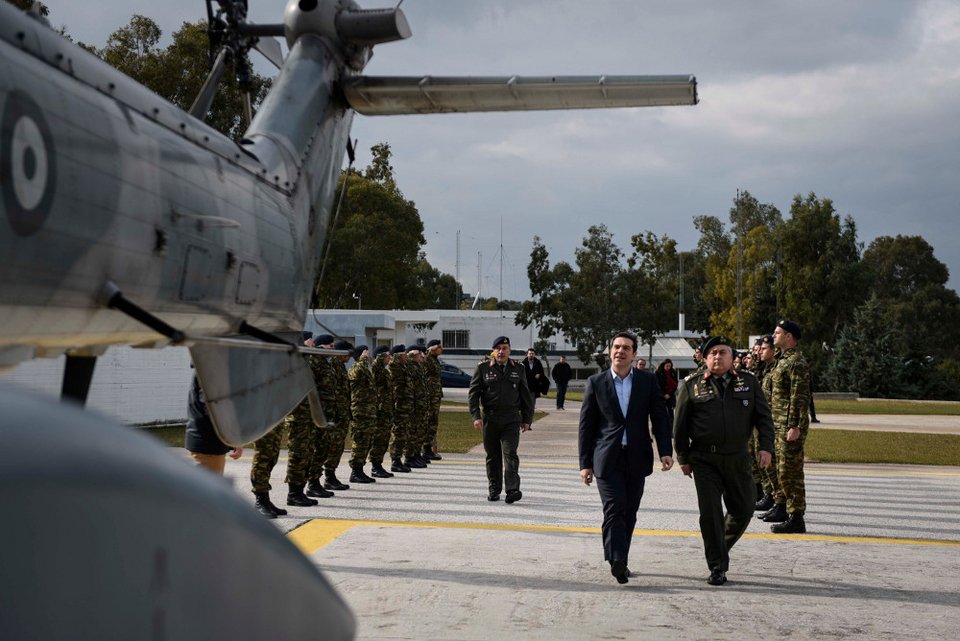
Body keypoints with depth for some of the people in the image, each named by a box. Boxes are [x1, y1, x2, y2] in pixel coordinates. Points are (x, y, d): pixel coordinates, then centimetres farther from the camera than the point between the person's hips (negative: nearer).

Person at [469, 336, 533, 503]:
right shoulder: (483, 368, 3)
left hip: (511, 419, 0)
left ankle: (512, 489, -18)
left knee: (510, 453, -12)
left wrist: (527, 419, 9)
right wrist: (476, 416, -10)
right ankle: (494, 490, 17)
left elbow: (526, 396, 13)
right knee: (493, 456, 7)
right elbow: (473, 393, 0)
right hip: (489, 419, 0)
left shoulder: (518, 369, 9)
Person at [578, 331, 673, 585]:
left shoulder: (648, 380, 6)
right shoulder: (596, 382, 3)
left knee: (629, 512, 8)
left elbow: (660, 417, 4)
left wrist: (665, 451, -8)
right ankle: (617, 559, -16)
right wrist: (585, 463, 0)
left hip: (637, 458, 2)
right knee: (614, 508, -13)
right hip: (607, 458, -2)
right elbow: (586, 425, 4)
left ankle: (619, 559, 20)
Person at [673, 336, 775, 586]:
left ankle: (720, 547, 33)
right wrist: (683, 458, 2)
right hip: (704, 460, -2)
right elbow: (680, 424, 5)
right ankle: (717, 568, 5)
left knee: (743, 509, 7)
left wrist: (765, 447, -5)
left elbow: (763, 417, 7)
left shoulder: (749, 382, 7)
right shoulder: (692, 385, 2)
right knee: (710, 513, -4)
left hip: (738, 459, 2)